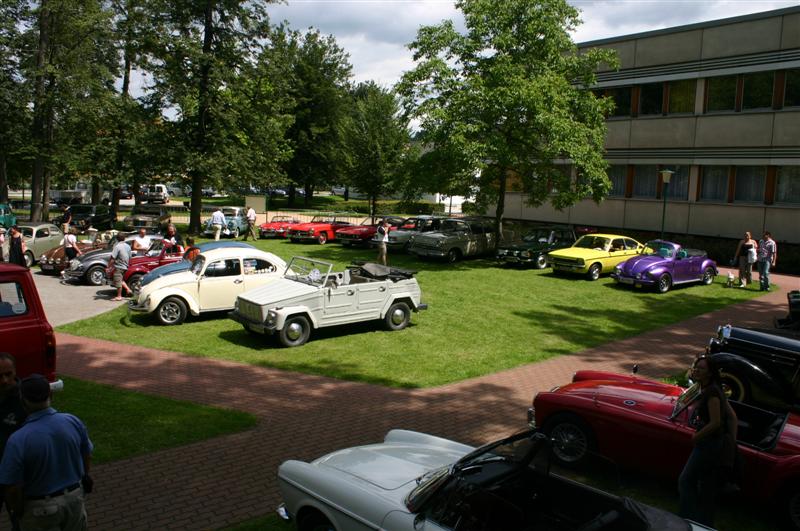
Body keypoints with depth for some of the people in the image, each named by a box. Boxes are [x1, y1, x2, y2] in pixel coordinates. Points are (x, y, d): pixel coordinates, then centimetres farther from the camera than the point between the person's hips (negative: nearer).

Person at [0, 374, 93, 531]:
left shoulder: (17, 440, -26)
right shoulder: (74, 421, -15)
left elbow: (13, 489, -20)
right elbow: (87, 457, 1)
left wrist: (18, 512, -1)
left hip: (40, 507, -3)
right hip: (74, 497, 3)